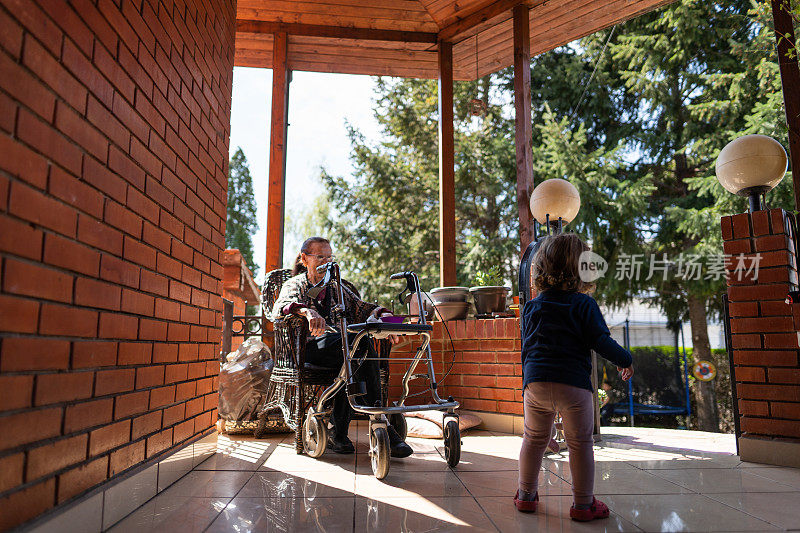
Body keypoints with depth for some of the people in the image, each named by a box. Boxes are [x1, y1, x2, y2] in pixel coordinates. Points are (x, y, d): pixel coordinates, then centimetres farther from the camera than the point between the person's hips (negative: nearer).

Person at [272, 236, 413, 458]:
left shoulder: (338, 288, 28)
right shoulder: (295, 284, 14)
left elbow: (361, 307, 18)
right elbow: (280, 306, -9)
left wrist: (384, 316, -7)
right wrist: (307, 311, -33)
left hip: (343, 345, 4)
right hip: (312, 346, -4)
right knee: (361, 343, -34)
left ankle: (337, 433, -29)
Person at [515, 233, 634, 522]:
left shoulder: (532, 306, 12)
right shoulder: (584, 304, 0)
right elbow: (600, 340, -5)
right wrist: (625, 360, 12)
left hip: (535, 383, 4)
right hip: (573, 384, -3)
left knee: (533, 439, 17)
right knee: (580, 444, 11)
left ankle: (526, 496, 29)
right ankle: (583, 504, 21)